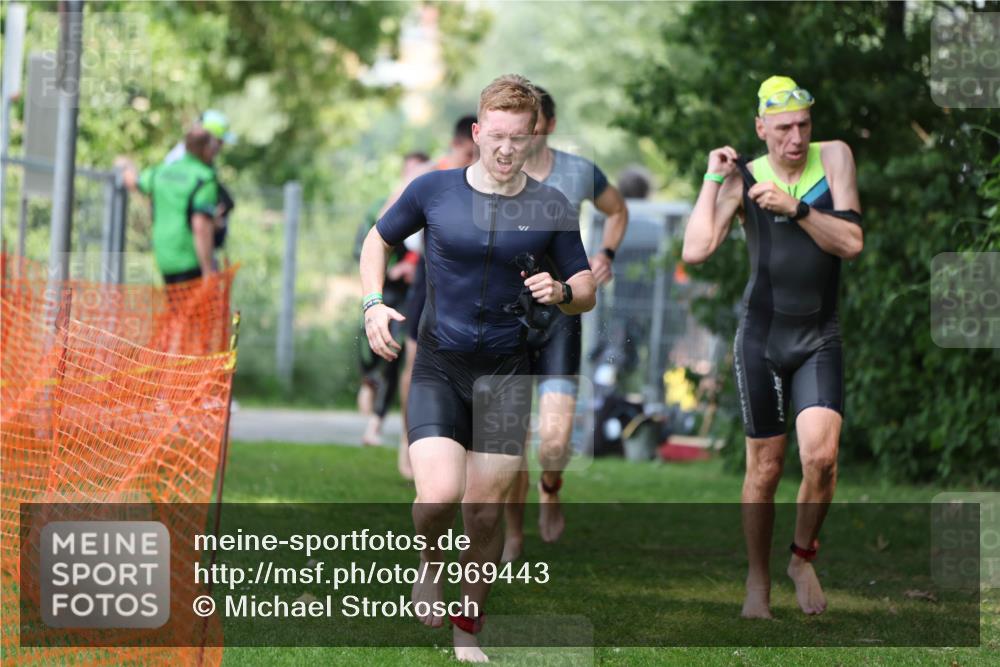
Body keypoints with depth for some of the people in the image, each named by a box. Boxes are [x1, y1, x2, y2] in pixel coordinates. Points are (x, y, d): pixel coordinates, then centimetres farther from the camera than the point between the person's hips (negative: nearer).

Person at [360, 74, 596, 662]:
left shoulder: (551, 207, 1)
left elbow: (587, 291, 9)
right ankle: (431, 563, 16)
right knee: (440, 497, -19)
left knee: (486, 512, 3)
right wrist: (374, 304, 0)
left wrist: (561, 292, -14)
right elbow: (378, 241, 15)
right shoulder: (434, 190, -1)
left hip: (506, 371, 1)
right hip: (439, 368, -1)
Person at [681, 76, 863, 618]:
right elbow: (696, 251, -15)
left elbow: (852, 244, -8)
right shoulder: (743, 178, -3)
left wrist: (795, 208, -19)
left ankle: (802, 558, 9)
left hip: (819, 339, 0)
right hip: (762, 337, 0)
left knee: (820, 457, -16)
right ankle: (757, 580, 20)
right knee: (765, 469, 3)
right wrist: (713, 179, -13)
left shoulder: (834, 158, -1)